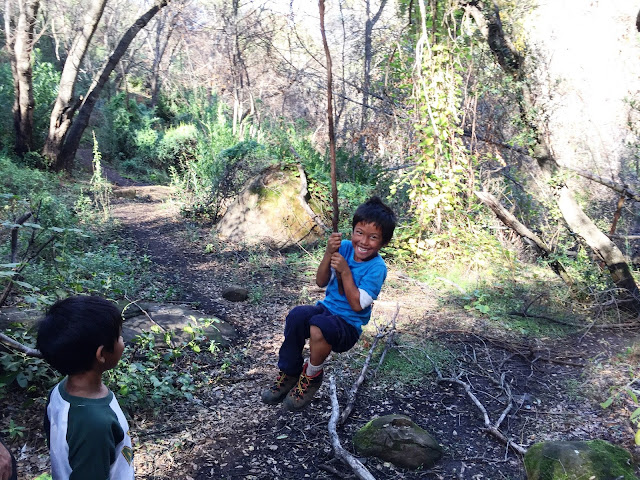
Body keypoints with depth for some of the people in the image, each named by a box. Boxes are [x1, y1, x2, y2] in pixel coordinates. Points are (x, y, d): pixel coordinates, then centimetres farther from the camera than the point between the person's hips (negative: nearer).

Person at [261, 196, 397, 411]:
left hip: (349, 324, -5)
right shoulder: (344, 247, -1)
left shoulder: (377, 268, -15)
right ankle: (288, 373, -5)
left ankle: (312, 375, -5)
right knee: (297, 314, -27)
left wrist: (345, 271, -23)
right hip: (327, 307, 5)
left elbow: (357, 305, -18)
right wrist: (329, 254, -16)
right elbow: (321, 282, -1)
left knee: (319, 326, -36)